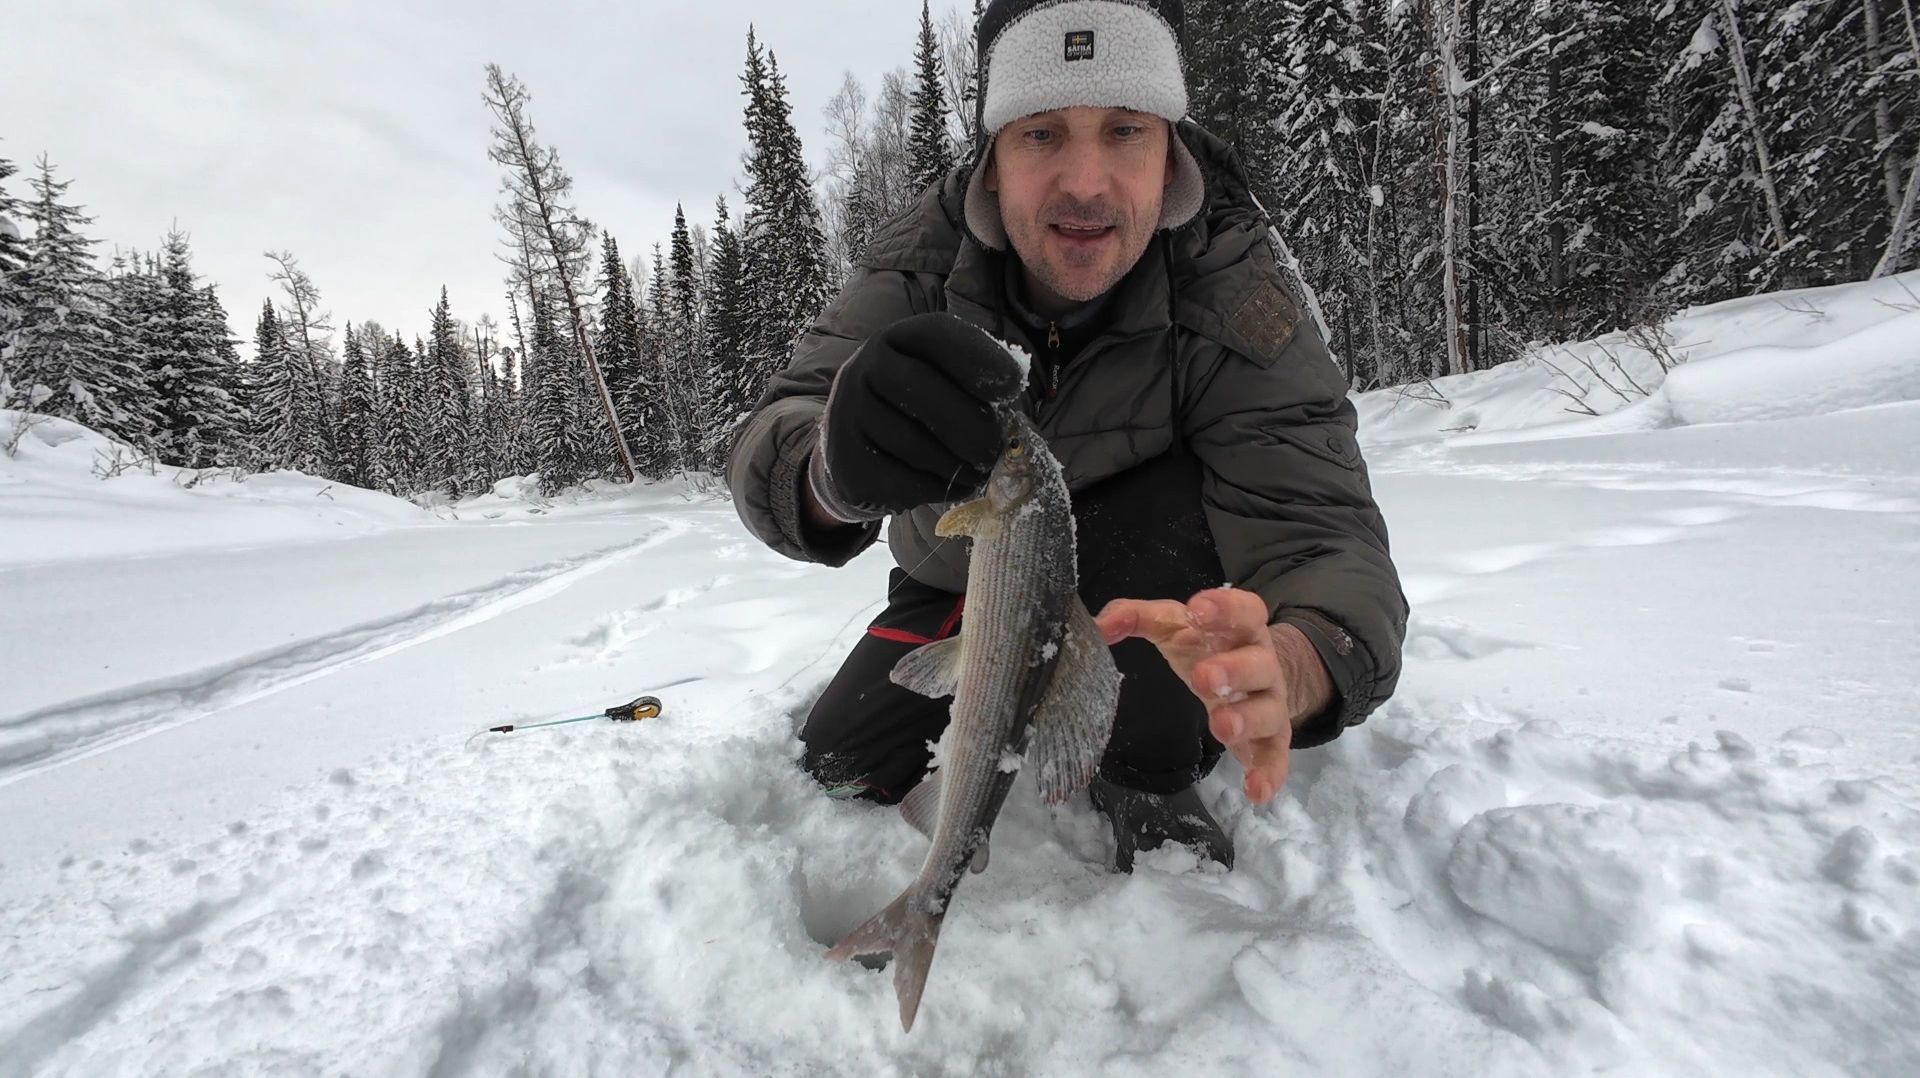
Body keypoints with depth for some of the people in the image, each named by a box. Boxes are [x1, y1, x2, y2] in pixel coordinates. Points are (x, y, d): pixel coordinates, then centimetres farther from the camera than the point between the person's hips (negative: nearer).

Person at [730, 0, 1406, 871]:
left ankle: (1148, 774, -11)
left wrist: (1289, 667, -60)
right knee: (839, 775, -2)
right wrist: (837, 464, -59)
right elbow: (769, 454, -33)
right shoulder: (923, 259, -22)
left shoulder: (1235, 302, -26)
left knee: (1172, 486, -32)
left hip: (1149, 592, -2)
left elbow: (1324, 529, -35)